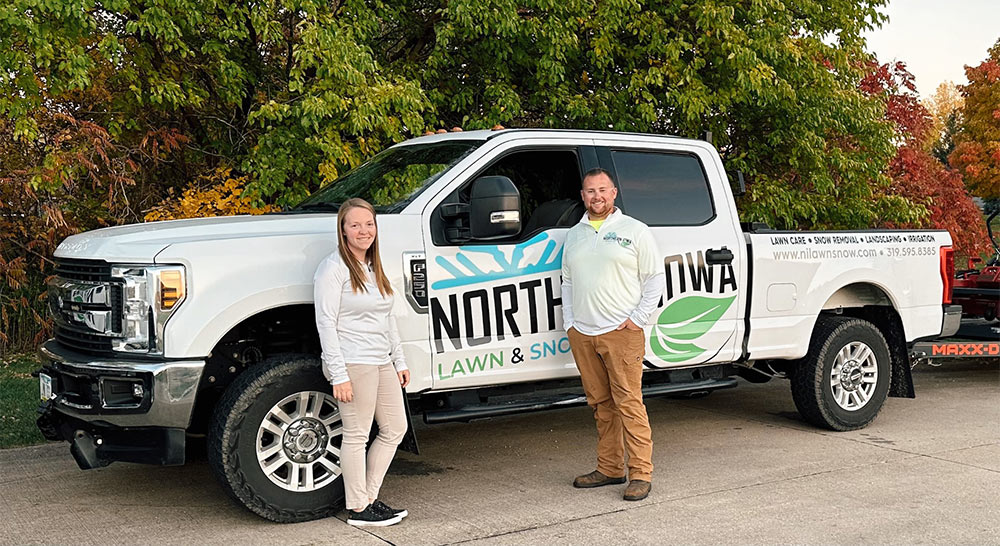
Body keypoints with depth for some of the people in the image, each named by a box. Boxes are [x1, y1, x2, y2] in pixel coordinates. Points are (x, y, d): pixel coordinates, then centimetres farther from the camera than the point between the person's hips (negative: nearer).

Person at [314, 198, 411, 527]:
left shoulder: (374, 268, 16)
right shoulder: (334, 268, -9)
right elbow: (326, 323, -14)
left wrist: (399, 361, 19)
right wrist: (339, 375, -19)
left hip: (382, 363, 9)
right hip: (353, 364, -9)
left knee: (395, 429, 12)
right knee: (356, 435, -2)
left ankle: (370, 497, 22)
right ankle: (357, 509, 8)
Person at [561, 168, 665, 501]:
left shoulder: (634, 231, 2)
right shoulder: (573, 235, 17)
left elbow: (655, 279, 2)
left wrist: (638, 318, -7)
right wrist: (569, 323, 10)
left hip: (621, 333, -5)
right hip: (582, 334, 5)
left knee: (629, 403, -7)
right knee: (601, 405, 9)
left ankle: (641, 474, -1)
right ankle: (609, 469, 17)